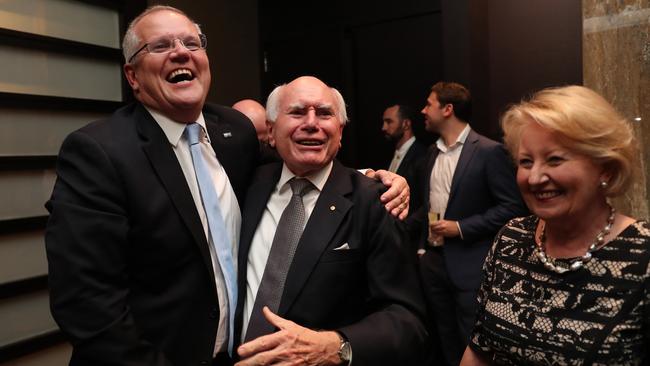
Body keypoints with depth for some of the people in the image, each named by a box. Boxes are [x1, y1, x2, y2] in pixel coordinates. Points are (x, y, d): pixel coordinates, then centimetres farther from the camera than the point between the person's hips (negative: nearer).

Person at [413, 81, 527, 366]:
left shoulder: (489, 151, -11)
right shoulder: (432, 154, 11)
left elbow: (512, 207, -13)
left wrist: (461, 228, -17)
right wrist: (422, 244, 9)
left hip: (469, 264, -6)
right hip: (432, 260, 7)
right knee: (447, 343, 17)